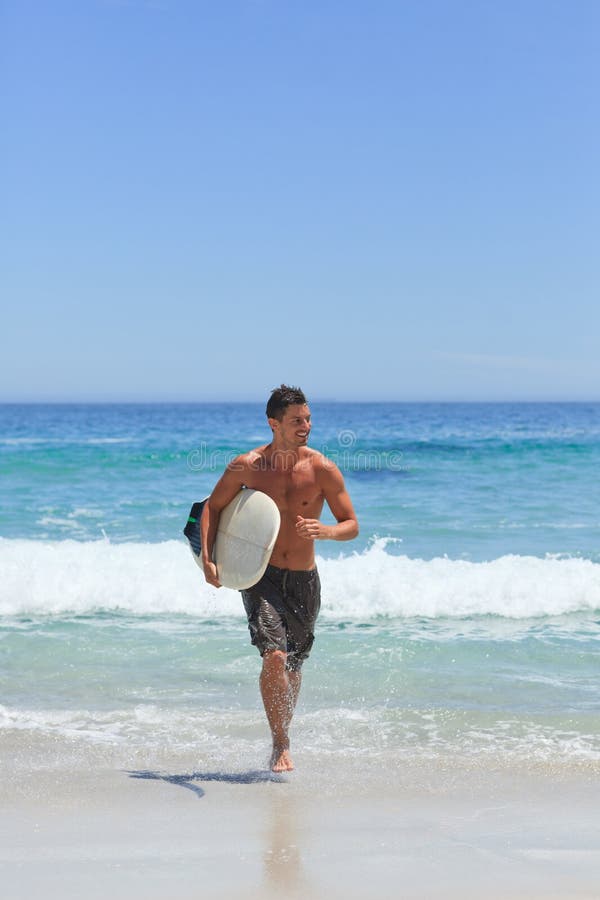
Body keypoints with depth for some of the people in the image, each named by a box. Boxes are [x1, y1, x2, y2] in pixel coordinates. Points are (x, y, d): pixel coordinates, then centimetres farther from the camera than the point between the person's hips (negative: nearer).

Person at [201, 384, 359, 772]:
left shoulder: (323, 470, -7)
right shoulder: (247, 466, -8)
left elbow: (352, 526, -2)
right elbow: (213, 507, 6)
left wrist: (324, 530, -24)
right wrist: (208, 559, -5)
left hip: (304, 580, 2)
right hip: (260, 576, -2)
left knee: (293, 666, 13)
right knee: (274, 657, -20)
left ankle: (283, 733, 37)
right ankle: (281, 745, -7)